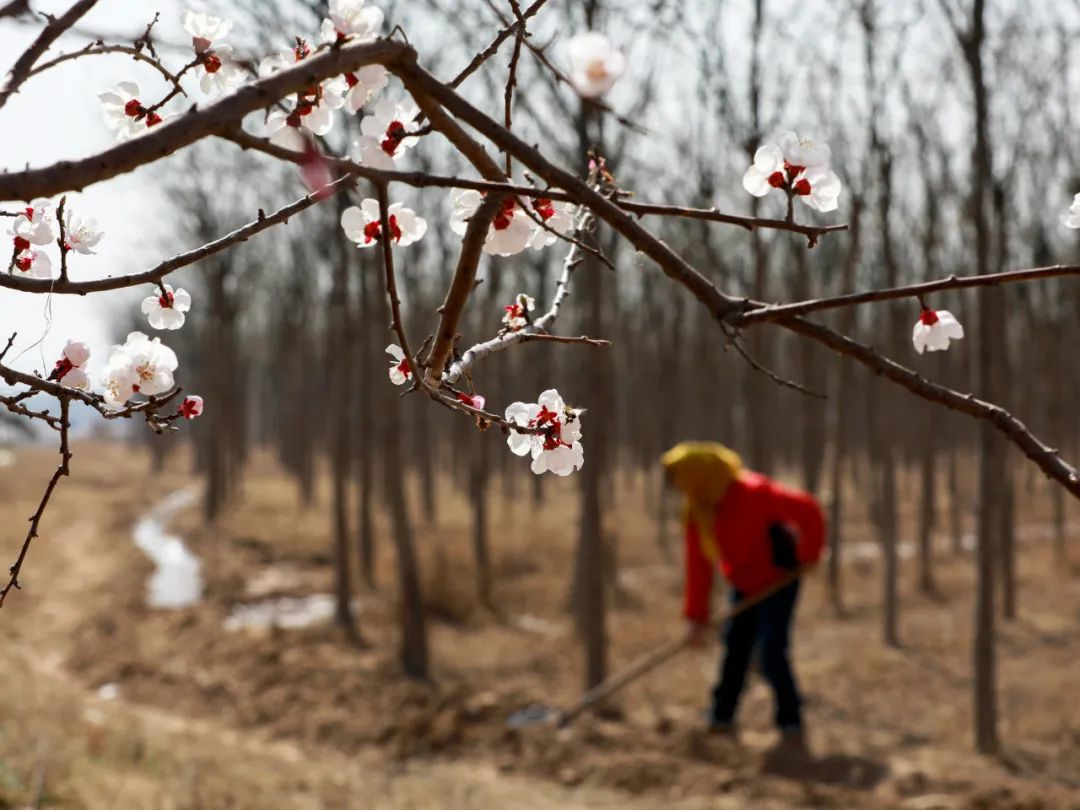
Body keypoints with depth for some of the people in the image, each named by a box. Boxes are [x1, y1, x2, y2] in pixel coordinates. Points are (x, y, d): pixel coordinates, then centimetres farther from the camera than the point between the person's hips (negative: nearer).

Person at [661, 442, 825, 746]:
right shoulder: (696, 511, -8)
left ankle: (791, 724, -2)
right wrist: (697, 615, -9)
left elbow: (807, 510, -26)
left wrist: (809, 555, -17)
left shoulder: (753, 494, -29)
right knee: (735, 649, 10)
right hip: (744, 586, 7)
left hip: (778, 581, -7)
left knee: (772, 655, -13)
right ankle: (721, 718, 21)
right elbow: (698, 566, -6)